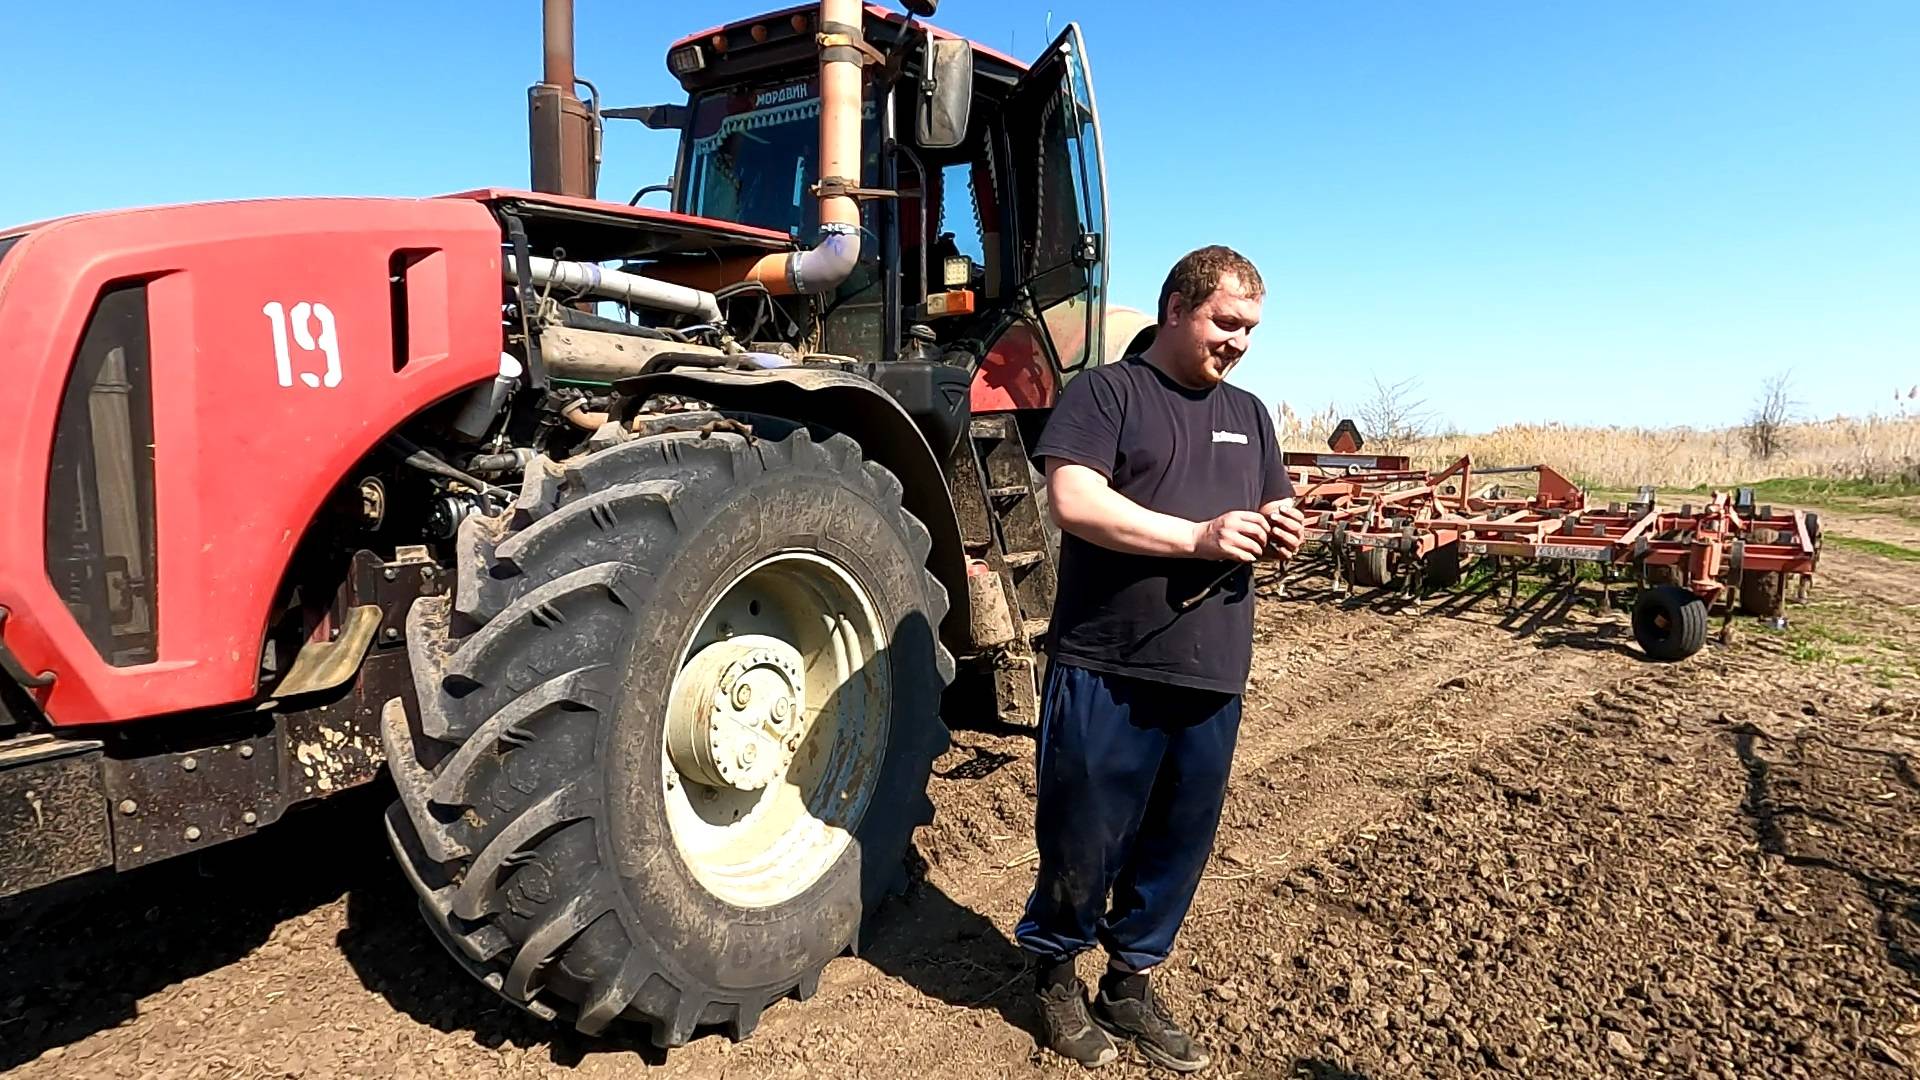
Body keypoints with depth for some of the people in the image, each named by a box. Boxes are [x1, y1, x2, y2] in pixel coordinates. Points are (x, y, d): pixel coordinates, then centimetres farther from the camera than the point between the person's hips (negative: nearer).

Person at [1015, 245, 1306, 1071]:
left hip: (1212, 680, 6)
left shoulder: (1248, 415, 18)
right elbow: (1073, 500, -17)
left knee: (1180, 844, 14)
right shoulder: (1105, 391, -3)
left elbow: (1275, 514, 23)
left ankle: (1131, 979, 33)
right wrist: (1200, 537, -19)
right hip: (1108, 673, -6)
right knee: (1083, 842, 6)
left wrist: (1282, 535, -2)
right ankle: (1055, 970, 31)